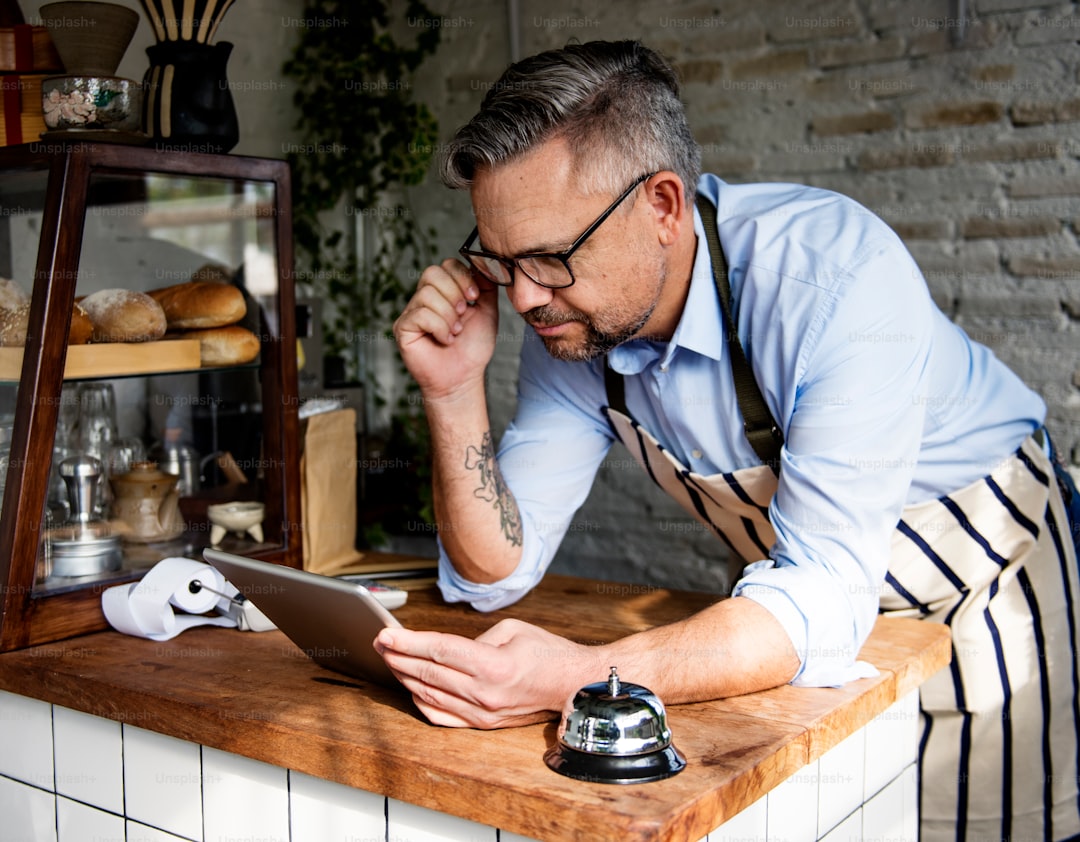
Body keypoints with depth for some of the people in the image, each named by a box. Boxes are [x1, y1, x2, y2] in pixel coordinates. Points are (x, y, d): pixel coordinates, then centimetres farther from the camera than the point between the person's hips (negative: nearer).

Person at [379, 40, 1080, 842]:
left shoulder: (836, 269, -34)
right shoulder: (568, 317, -16)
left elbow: (820, 596, -39)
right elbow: (497, 569, -12)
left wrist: (582, 679, -53)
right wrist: (454, 390, -27)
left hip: (978, 579, -4)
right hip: (800, 584, 4)